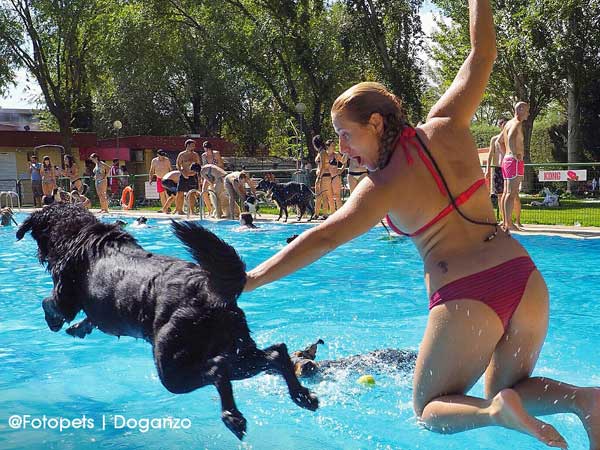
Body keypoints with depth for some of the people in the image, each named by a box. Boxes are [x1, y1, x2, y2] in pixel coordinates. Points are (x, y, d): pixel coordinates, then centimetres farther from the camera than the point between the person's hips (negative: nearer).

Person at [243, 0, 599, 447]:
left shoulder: (381, 187, -8)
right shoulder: (445, 127, 4)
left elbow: (321, 240, -11)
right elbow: (483, 53, 13)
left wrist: (249, 280, -8)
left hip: (464, 299, -5)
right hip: (524, 276, 6)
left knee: (428, 409, 16)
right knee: (508, 388, 26)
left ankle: (495, 411, -16)